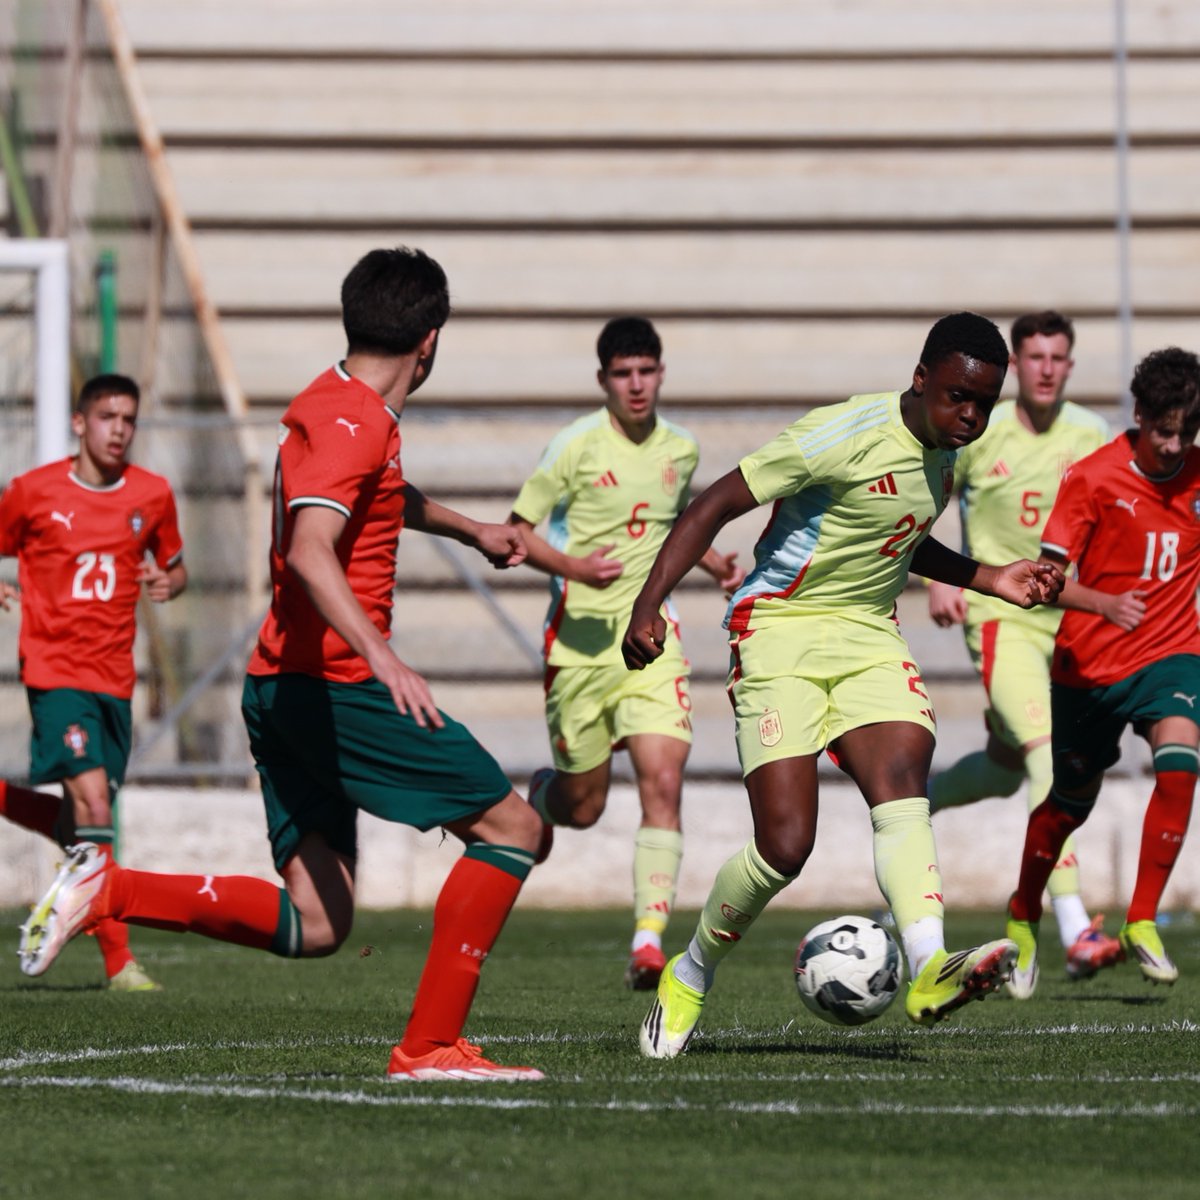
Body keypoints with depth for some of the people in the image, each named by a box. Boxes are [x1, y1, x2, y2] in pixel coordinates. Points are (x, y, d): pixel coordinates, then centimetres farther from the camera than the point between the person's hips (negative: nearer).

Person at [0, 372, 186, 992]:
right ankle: (118, 960, -12)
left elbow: (174, 567, 19)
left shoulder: (152, 495, 7)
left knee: (78, 825, 5)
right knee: (93, 806, -15)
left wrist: (168, 583, -4)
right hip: (55, 670, -5)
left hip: (114, 677, 5)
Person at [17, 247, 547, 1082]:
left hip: (281, 690, 10)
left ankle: (110, 890, -6)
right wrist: (382, 656, -40)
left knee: (313, 927, 4)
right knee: (512, 826, -2)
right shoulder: (355, 423, -13)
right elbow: (310, 552, -28)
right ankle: (431, 1044, -7)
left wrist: (469, 530, 55)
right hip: (335, 687, -10)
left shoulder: (331, 407, 18)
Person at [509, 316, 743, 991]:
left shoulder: (681, 450, 7)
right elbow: (517, 531, -5)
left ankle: (650, 940, -18)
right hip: (581, 632, -3)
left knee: (664, 782, -16)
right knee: (583, 808, 6)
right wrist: (572, 567, -22)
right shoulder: (578, 446, -8)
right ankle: (540, 795, 44)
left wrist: (714, 564, 9)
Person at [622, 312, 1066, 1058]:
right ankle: (689, 979, 13)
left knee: (903, 783, -22)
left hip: (868, 635, 6)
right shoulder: (849, 436, -17)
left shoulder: (945, 452, 8)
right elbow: (717, 504, -15)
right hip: (780, 632, -6)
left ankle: (930, 970, -40)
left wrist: (986, 579, 17)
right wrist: (649, 605, -23)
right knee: (787, 843, -12)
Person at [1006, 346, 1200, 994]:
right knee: (1072, 801, 12)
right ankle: (1023, 915, 39)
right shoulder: (1093, 478, -13)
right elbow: (1049, 571, -19)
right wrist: (1104, 605, -37)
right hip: (1088, 664, -2)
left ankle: (1142, 923, -16)